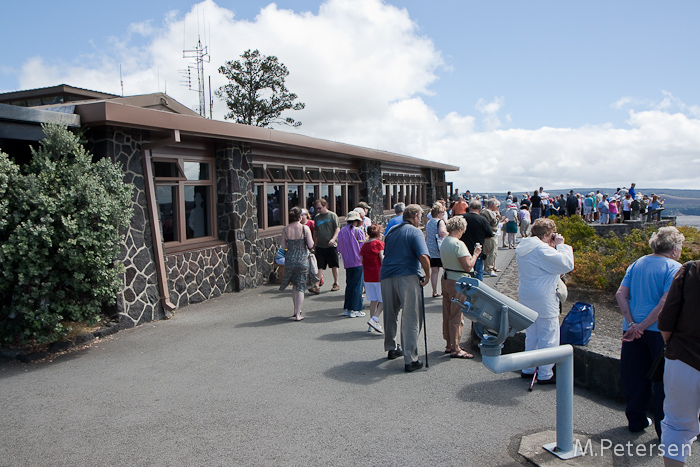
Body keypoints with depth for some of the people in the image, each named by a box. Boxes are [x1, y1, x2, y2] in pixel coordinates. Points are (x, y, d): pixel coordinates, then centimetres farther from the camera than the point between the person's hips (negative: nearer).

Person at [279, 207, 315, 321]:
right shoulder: (305, 228, -11)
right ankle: (298, 315, 4)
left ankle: (296, 310, 31)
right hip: (302, 260, -3)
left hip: (290, 260, 3)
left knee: (295, 285, 20)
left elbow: (284, 246, 6)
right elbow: (311, 245, -10)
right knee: (300, 287, 4)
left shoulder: (285, 229, -2)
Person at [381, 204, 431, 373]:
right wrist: (427, 275, -6)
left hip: (386, 276, 7)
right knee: (411, 319, -1)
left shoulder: (392, 231, 16)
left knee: (390, 315, 20)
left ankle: (391, 349, 37)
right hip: (407, 277, -7)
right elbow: (423, 256, -18)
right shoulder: (415, 232, -6)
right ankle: (410, 360, -1)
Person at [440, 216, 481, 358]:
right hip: (457, 282, -9)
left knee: (447, 314, 16)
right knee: (457, 316, 0)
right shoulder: (458, 244, -20)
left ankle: (449, 345, 27)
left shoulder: (444, 242, 8)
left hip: (446, 279, 9)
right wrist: (475, 254, -8)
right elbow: (468, 266, -23)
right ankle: (456, 349, 7)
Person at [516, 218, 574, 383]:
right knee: (548, 338, 2)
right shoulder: (542, 249, -20)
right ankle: (545, 374, 9)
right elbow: (567, 264, -20)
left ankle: (528, 369, 29)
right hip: (543, 300, -9)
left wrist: (554, 247, 11)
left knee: (531, 335, 20)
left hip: (526, 298, 9)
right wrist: (561, 245, -8)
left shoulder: (522, 248, 10)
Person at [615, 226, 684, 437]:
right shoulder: (675, 268, -9)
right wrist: (642, 326, -16)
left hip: (633, 329, 5)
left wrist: (632, 324, -4)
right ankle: (665, 430, 16)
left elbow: (620, 295, 1)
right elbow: (666, 303, -20)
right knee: (662, 380, 6)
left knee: (635, 378, 14)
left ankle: (636, 421, 27)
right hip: (659, 331, -5)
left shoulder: (637, 264, 8)